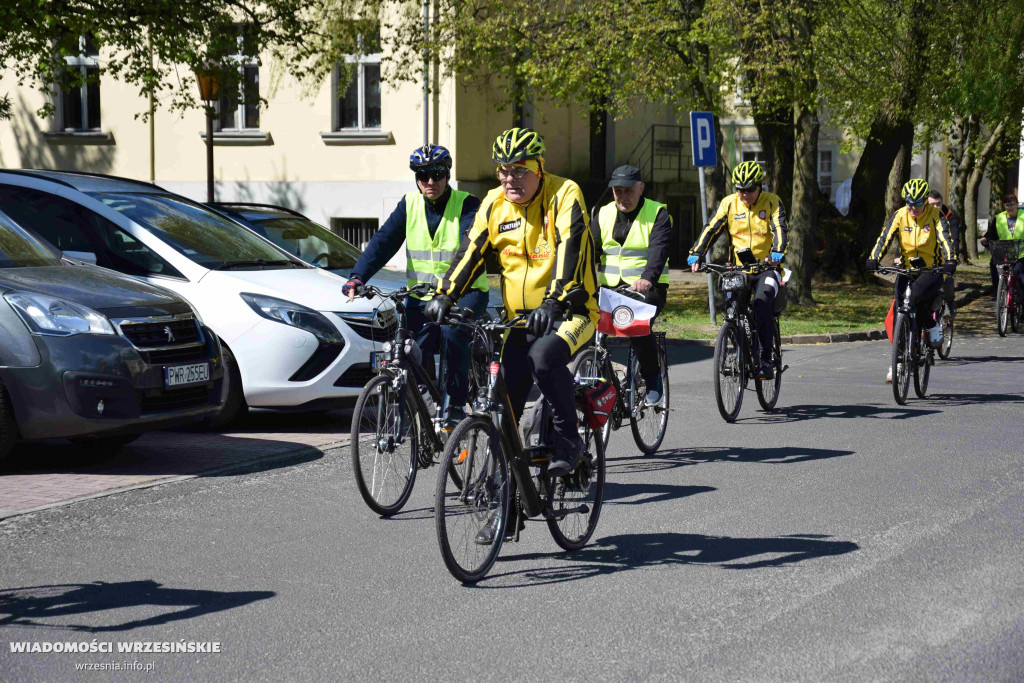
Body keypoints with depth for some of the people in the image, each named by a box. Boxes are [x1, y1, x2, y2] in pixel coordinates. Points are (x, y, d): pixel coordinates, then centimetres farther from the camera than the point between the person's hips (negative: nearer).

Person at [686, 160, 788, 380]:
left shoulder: (772, 202, -4)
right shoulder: (729, 203, 2)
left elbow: (780, 229, -17)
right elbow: (711, 229, -4)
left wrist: (777, 253, -36)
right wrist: (695, 255, -18)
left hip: (766, 267, -3)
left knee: (762, 304, -26)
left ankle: (766, 359, -20)